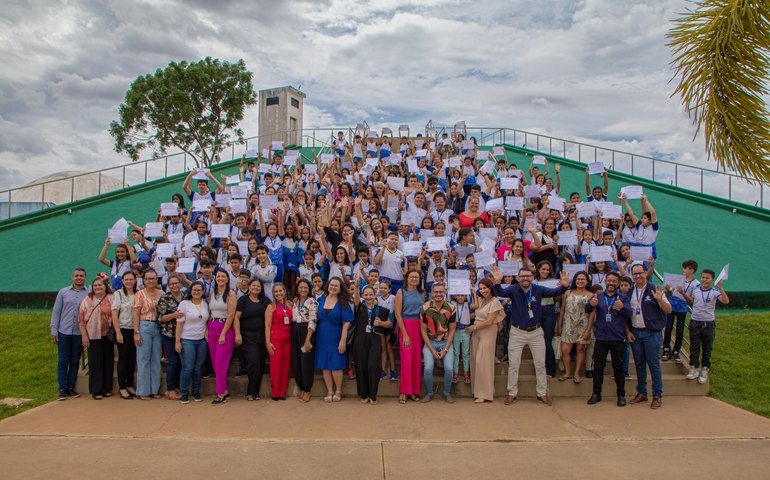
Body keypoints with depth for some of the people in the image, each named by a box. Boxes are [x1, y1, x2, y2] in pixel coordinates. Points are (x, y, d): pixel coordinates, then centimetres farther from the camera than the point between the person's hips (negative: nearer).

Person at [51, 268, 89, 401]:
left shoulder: (90, 293, 2)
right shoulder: (63, 292, 7)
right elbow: (56, 312, 8)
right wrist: (54, 330, 2)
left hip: (80, 333, 0)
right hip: (64, 332, 0)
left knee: (75, 361, 8)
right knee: (62, 361, 2)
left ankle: (71, 387, 16)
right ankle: (62, 389, 9)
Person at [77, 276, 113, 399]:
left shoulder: (111, 299, 5)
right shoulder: (87, 300, 6)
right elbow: (81, 319, 3)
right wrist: (84, 335, -4)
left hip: (107, 335, 1)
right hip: (93, 336, -1)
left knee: (108, 361, 5)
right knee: (95, 363, 0)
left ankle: (107, 388, 17)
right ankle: (96, 390, 8)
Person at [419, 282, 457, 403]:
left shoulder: (451, 309, -6)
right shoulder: (425, 308, -10)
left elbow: (452, 330, -1)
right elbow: (423, 330, -5)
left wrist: (445, 350, -8)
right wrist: (432, 350, -10)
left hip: (446, 342, 1)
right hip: (430, 342, -1)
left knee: (449, 368, -15)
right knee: (428, 368, -18)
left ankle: (447, 393, 10)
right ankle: (430, 393, 6)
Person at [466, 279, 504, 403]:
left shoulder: (495, 302, -10)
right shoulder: (481, 299, 13)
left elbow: (489, 321, -13)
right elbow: (475, 306, -3)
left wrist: (474, 327, -8)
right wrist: (474, 293, 5)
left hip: (488, 332, -7)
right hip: (476, 332, 7)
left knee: (482, 361, -8)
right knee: (475, 361, 4)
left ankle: (484, 393, 0)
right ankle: (478, 391, 13)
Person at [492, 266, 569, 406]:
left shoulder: (539, 290, -8)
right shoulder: (513, 290, -12)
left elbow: (555, 292, -19)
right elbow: (500, 292, -29)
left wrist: (564, 286, -42)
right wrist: (497, 282, -52)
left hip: (536, 332, 1)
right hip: (517, 332, -1)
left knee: (540, 364, 10)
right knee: (513, 364, 5)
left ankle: (542, 393, 24)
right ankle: (512, 393, 19)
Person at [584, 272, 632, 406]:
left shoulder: (623, 298, 4)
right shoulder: (598, 296, 7)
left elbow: (629, 314, -13)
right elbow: (587, 310, -9)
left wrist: (622, 307, -37)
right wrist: (591, 304, -33)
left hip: (617, 339, -1)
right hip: (601, 338, 1)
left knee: (618, 367, 5)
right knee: (598, 366, 5)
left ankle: (621, 395, 17)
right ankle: (596, 394, 15)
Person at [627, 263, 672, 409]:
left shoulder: (654, 290, -5)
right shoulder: (629, 292, 8)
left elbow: (669, 310, -7)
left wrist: (660, 299, -25)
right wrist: (628, 331, 4)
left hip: (652, 333, -4)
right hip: (635, 333, 4)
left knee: (654, 364, -2)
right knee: (639, 364, 10)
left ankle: (657, 395, 7)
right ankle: (641, 393, 20)